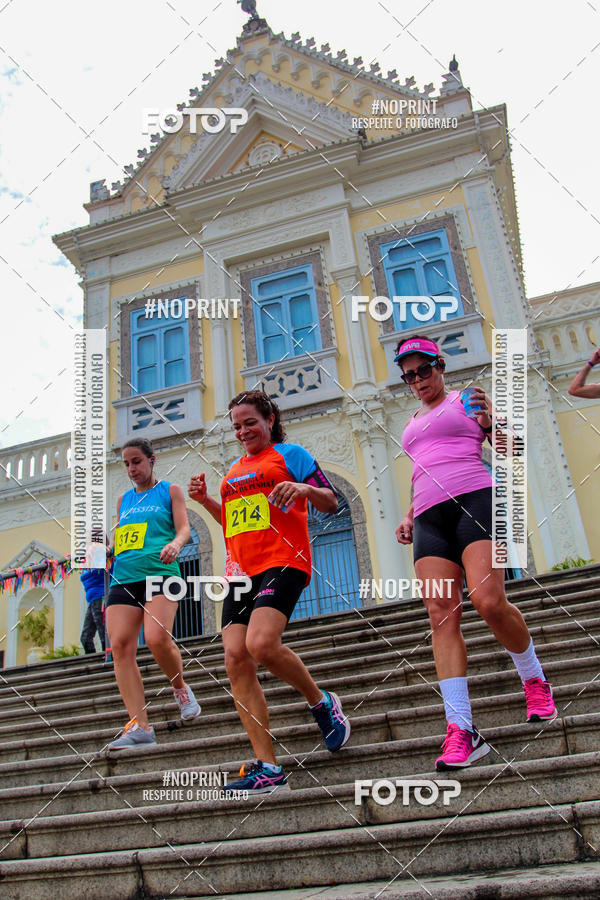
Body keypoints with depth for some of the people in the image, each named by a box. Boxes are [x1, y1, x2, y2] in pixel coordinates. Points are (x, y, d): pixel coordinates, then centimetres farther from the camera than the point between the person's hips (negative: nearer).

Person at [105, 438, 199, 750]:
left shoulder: (169, 490, 12)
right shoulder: (123, 500, 24)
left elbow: (184, 528, 1)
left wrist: (175, 544, -21)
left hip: (159, 572, -5)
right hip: (124, 576, 5)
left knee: (157, 638, -23)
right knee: (120, 645, -11)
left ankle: (181, 688, 8)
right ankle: (139, 726, -9)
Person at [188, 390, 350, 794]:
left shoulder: (290, 454, 7)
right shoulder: (234, 470, 26)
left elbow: (331, 503, 2)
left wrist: (303, 488, -19)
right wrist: (206, 500, 17)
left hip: (282, 562, -7)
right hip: (241, 571, 7)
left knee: (261, 644, -27)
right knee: (236, 659, -8)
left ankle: (323, 703, 3)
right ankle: (268, 769, -3)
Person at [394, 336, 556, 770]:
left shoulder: (467, 400, 13)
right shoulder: (413, 424, 29)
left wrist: (490, 421, -12)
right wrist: (409, 517, 19)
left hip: (474, 500, -5)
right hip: (430, 518, 5)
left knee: (489, 601, -22)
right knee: (441, 613, -13)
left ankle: (535, 678, 9)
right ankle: (461, 730, -16)